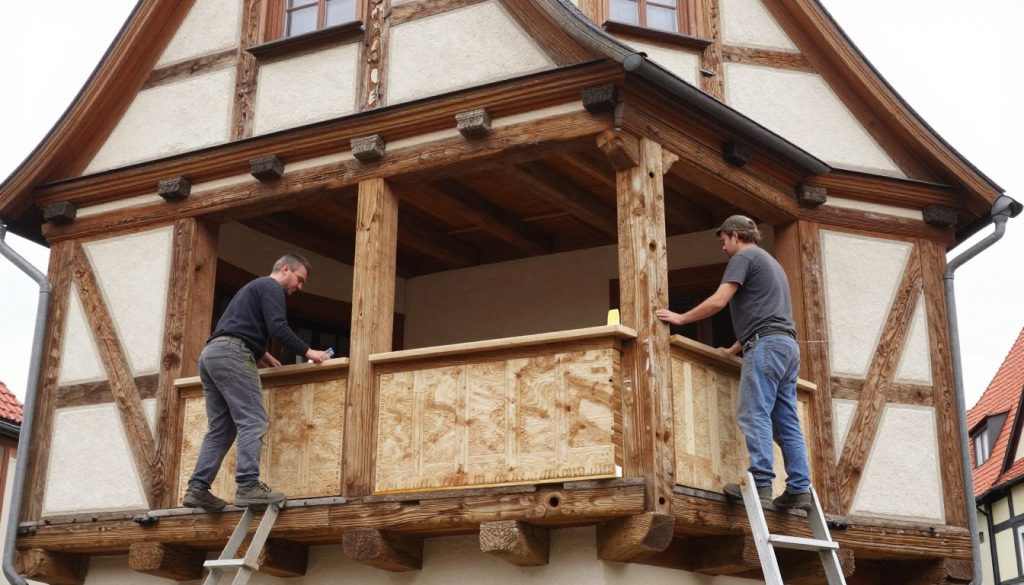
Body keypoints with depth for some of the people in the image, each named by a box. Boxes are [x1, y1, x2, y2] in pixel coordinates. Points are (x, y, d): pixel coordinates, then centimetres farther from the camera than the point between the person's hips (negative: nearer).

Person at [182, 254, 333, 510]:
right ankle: (248, 486, -25)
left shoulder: (256, 286, 33)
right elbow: (278, 328, -12)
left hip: (211, 354, 10)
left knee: (220, 428, 7)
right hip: (230, 354, -10)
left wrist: (264, 356, 32)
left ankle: (197, 488, -1)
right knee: (253, 422, -15)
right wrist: (308, 352, -4)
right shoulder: (271, 287, 2)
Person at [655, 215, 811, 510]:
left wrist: (680, 318, -1)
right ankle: (799, 488, 0)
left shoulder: (743, 257, 1)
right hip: (788, 345, 9)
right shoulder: (771, 263, 31)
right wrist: (733, 350, 32)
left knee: (754, 414, -14)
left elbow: (718, 301, -9)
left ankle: (760, 482, -21)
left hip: (766, 344, -9)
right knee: (786, 421, 5)